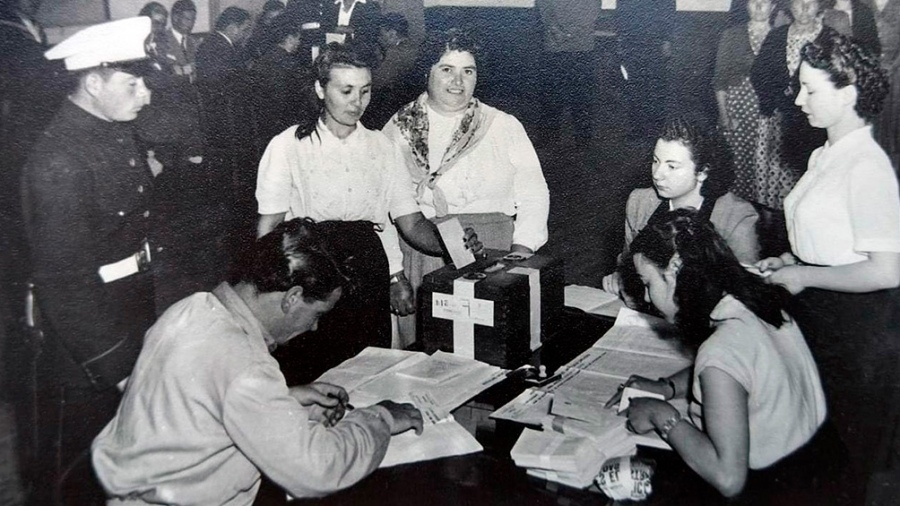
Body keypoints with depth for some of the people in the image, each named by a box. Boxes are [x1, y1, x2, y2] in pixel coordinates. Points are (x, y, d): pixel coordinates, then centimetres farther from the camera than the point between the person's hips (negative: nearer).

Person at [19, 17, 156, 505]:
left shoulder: (116, 134, 3)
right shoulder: (59, 162, -26)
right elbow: (62, 282, -26)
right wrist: (114, 365, -24)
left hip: (132, 330, 8)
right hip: (86, 354, -8)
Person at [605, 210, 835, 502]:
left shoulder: (721, 352, -30)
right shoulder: (755, 301, -5)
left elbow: (728, 479, -34)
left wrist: (662, 416, -22)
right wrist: (666, 387, 5)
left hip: (770, 488, -8)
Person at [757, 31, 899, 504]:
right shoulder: (826, 156, 8)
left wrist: (803, 277, -17)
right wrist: (790, 260, 7)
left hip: (856, 327, -8)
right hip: (817, 318, 9)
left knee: (851, 440, 9)